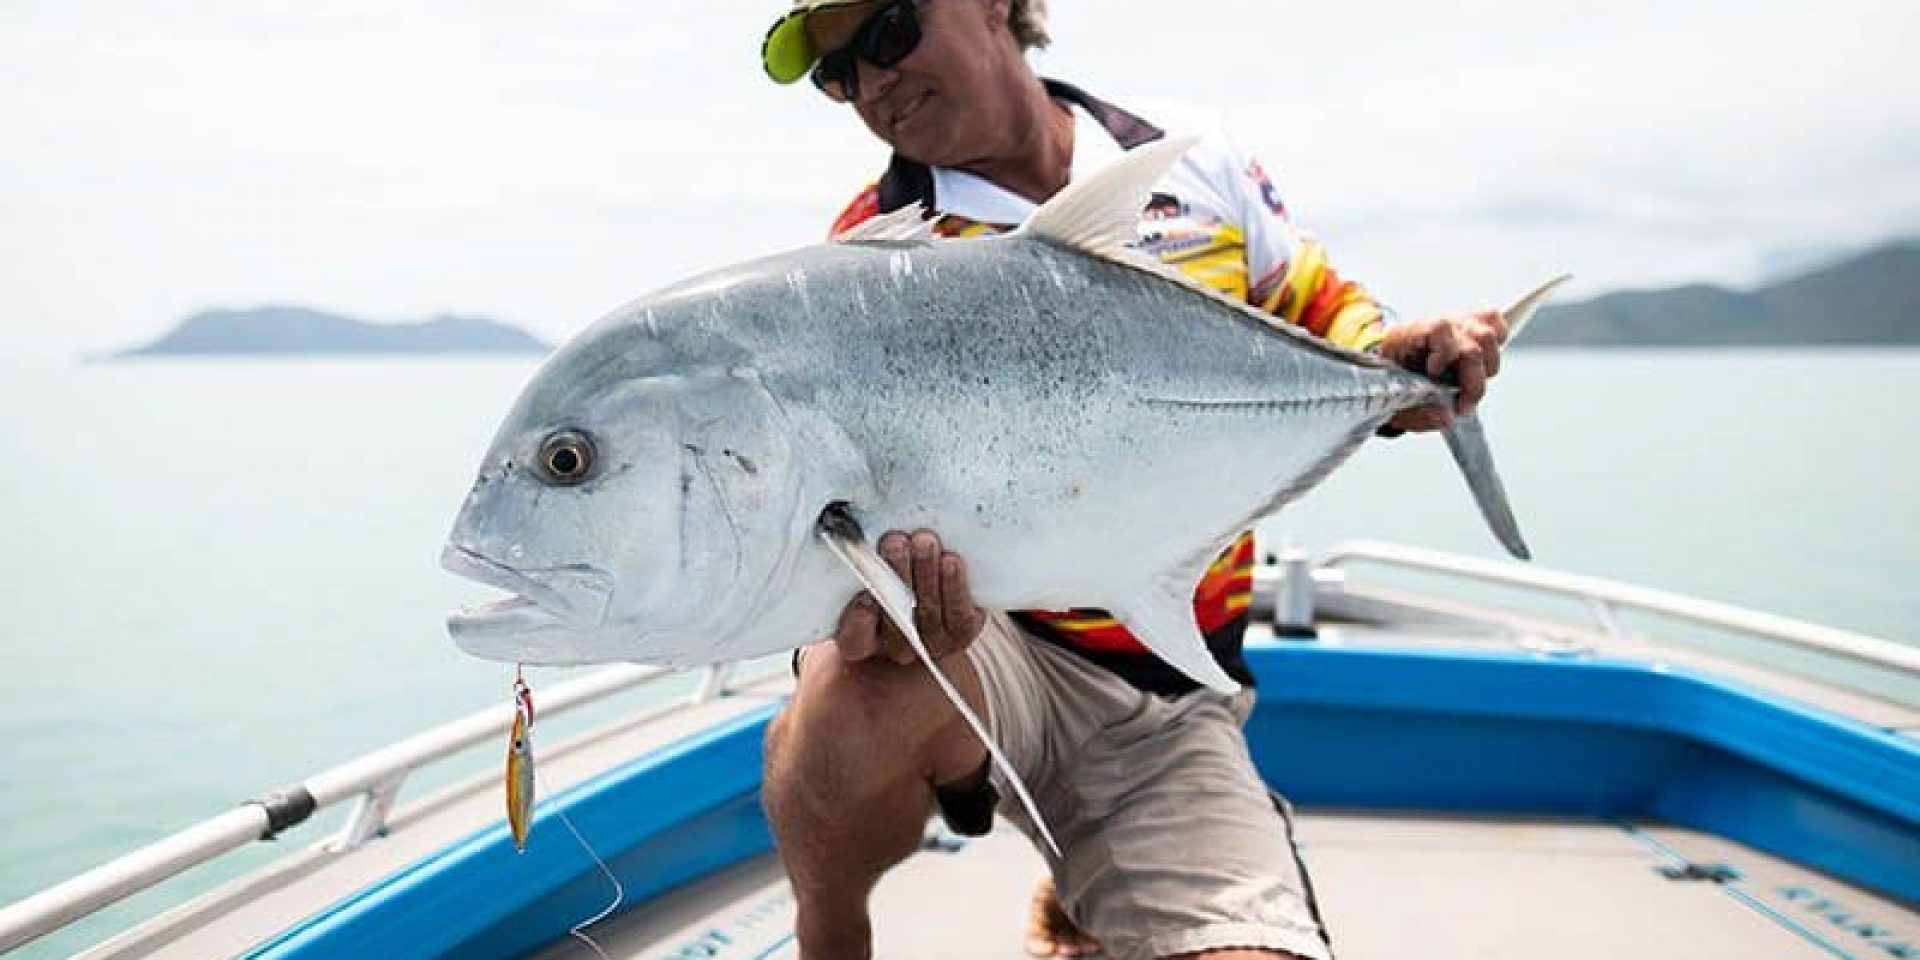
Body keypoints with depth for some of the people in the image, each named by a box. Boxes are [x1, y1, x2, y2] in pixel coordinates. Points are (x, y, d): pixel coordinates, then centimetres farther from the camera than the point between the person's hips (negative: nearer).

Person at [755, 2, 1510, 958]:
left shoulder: (1202, 172, 4)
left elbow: (1324, 316, 17)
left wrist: (1393, 365, -7)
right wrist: (890, 602, -35)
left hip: (1171, 700, 3)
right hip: (991, 650, -2)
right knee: (852, 688, -37)